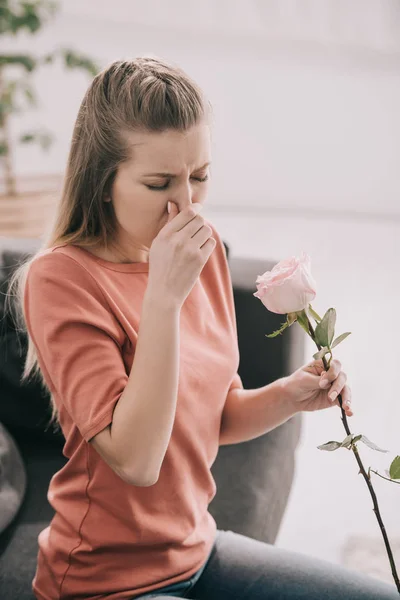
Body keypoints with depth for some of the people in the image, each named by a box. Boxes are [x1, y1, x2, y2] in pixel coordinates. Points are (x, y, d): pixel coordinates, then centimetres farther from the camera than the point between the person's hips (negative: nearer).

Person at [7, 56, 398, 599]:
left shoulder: (204, 248, 0)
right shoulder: (60, 278, -21)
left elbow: (214, 418, 8)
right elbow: (135, 459, -27)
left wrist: (288, 396, -11)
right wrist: (164, 295, -32)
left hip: (197, 549, 7)